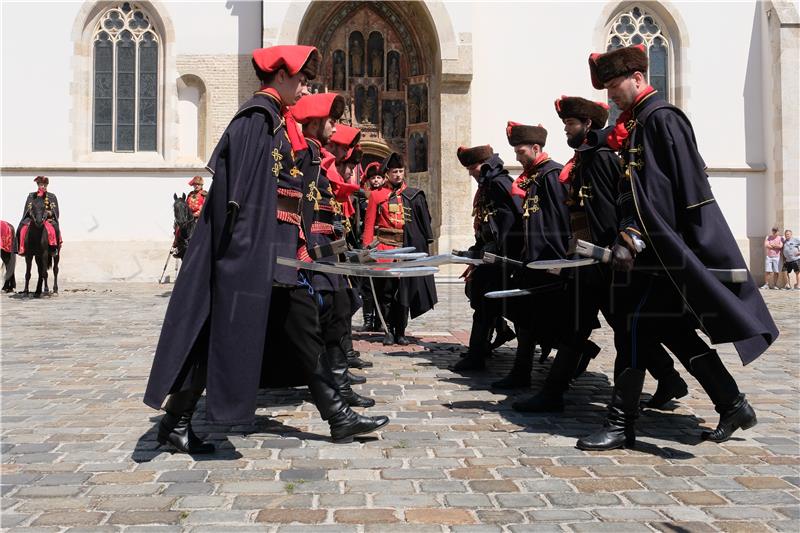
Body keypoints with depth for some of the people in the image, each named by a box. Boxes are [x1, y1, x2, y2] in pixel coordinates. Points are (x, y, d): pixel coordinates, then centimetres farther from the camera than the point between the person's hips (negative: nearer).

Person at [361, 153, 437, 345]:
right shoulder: (377, 195, 5)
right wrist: (367, 248, -4)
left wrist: (424, 245, 4)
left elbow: (424, 222, 10)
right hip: (384, 250, -1)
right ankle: (388, 331, 12)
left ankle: (401, 332, 12)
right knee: (386, 293, 3)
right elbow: (369, 223, 4)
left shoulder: (414, 195, 8)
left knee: (404, 293, 3)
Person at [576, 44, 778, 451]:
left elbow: (691, 187, -17)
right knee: (673, 329, 13)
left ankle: (620, 425, 0)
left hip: (668, 250, -10)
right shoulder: (635, 125, 17)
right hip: (653, 249, 10)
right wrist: (630, 236, 11)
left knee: (634, 327, -8)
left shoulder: (663, 118, -11)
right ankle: (733, 406, 25)